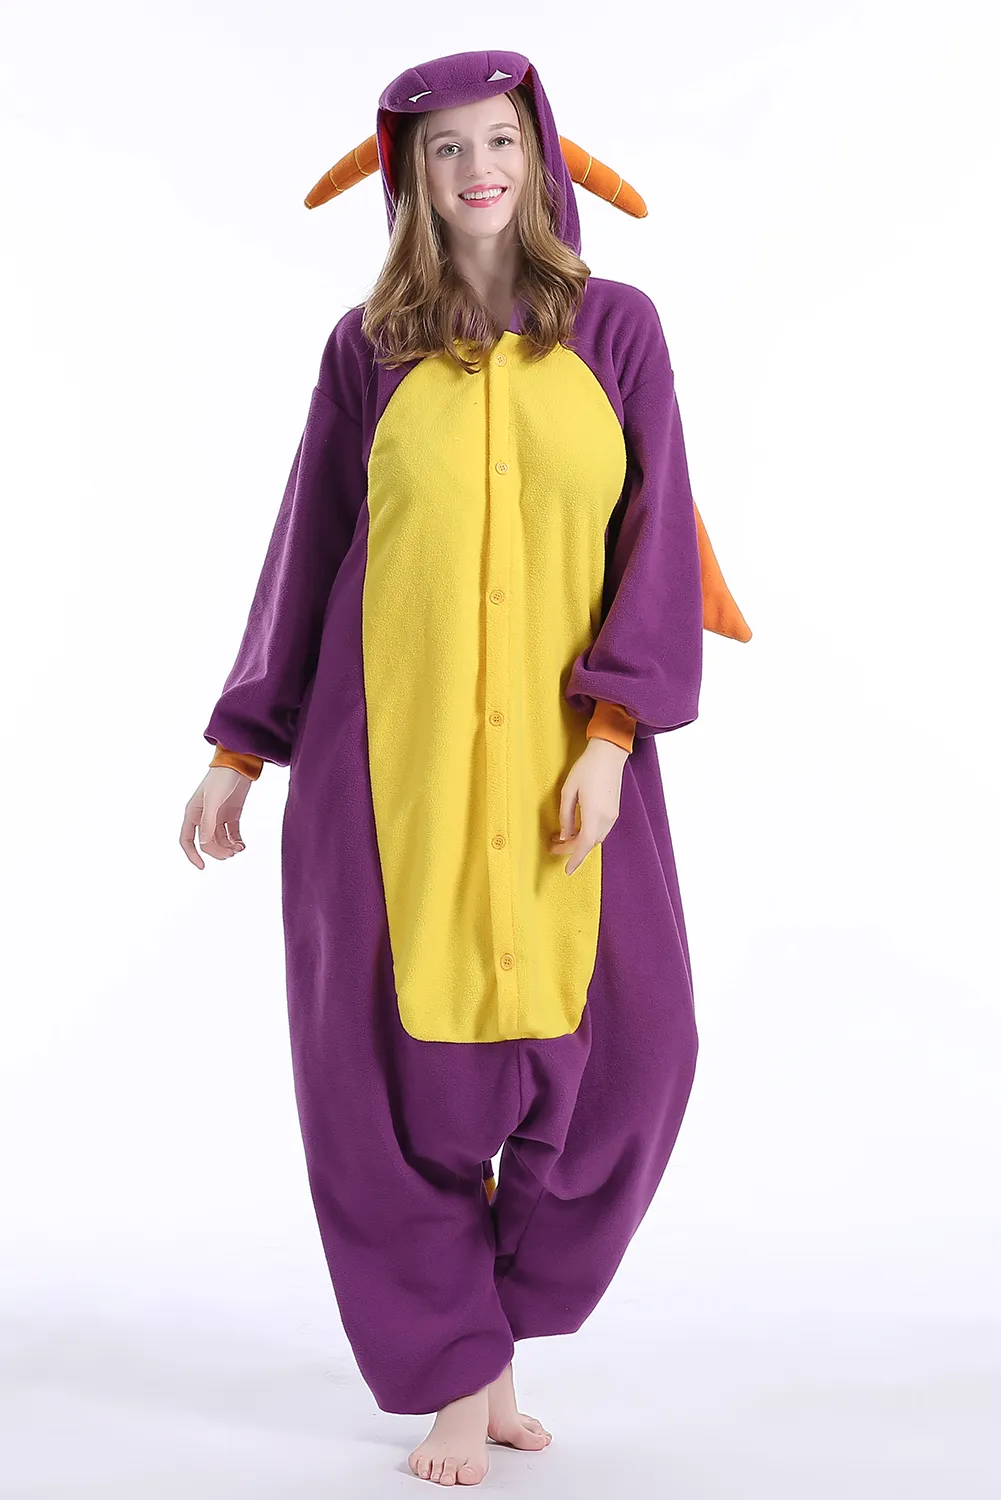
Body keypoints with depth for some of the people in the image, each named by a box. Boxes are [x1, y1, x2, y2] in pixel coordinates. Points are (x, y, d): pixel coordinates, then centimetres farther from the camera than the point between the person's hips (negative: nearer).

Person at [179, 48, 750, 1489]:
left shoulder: (617, 326, 6)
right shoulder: (368, 347, 7)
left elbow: (657, 538, 1)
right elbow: (307, 549, 10)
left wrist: (610, 735, -11)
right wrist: (240, 748, 8)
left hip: (562, 745, 1)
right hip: (391, 738, 0)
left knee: (628, 1044, -4)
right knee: (402, 1057, -1)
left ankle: (492, 1327, 21)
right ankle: (458, 1377, 16)